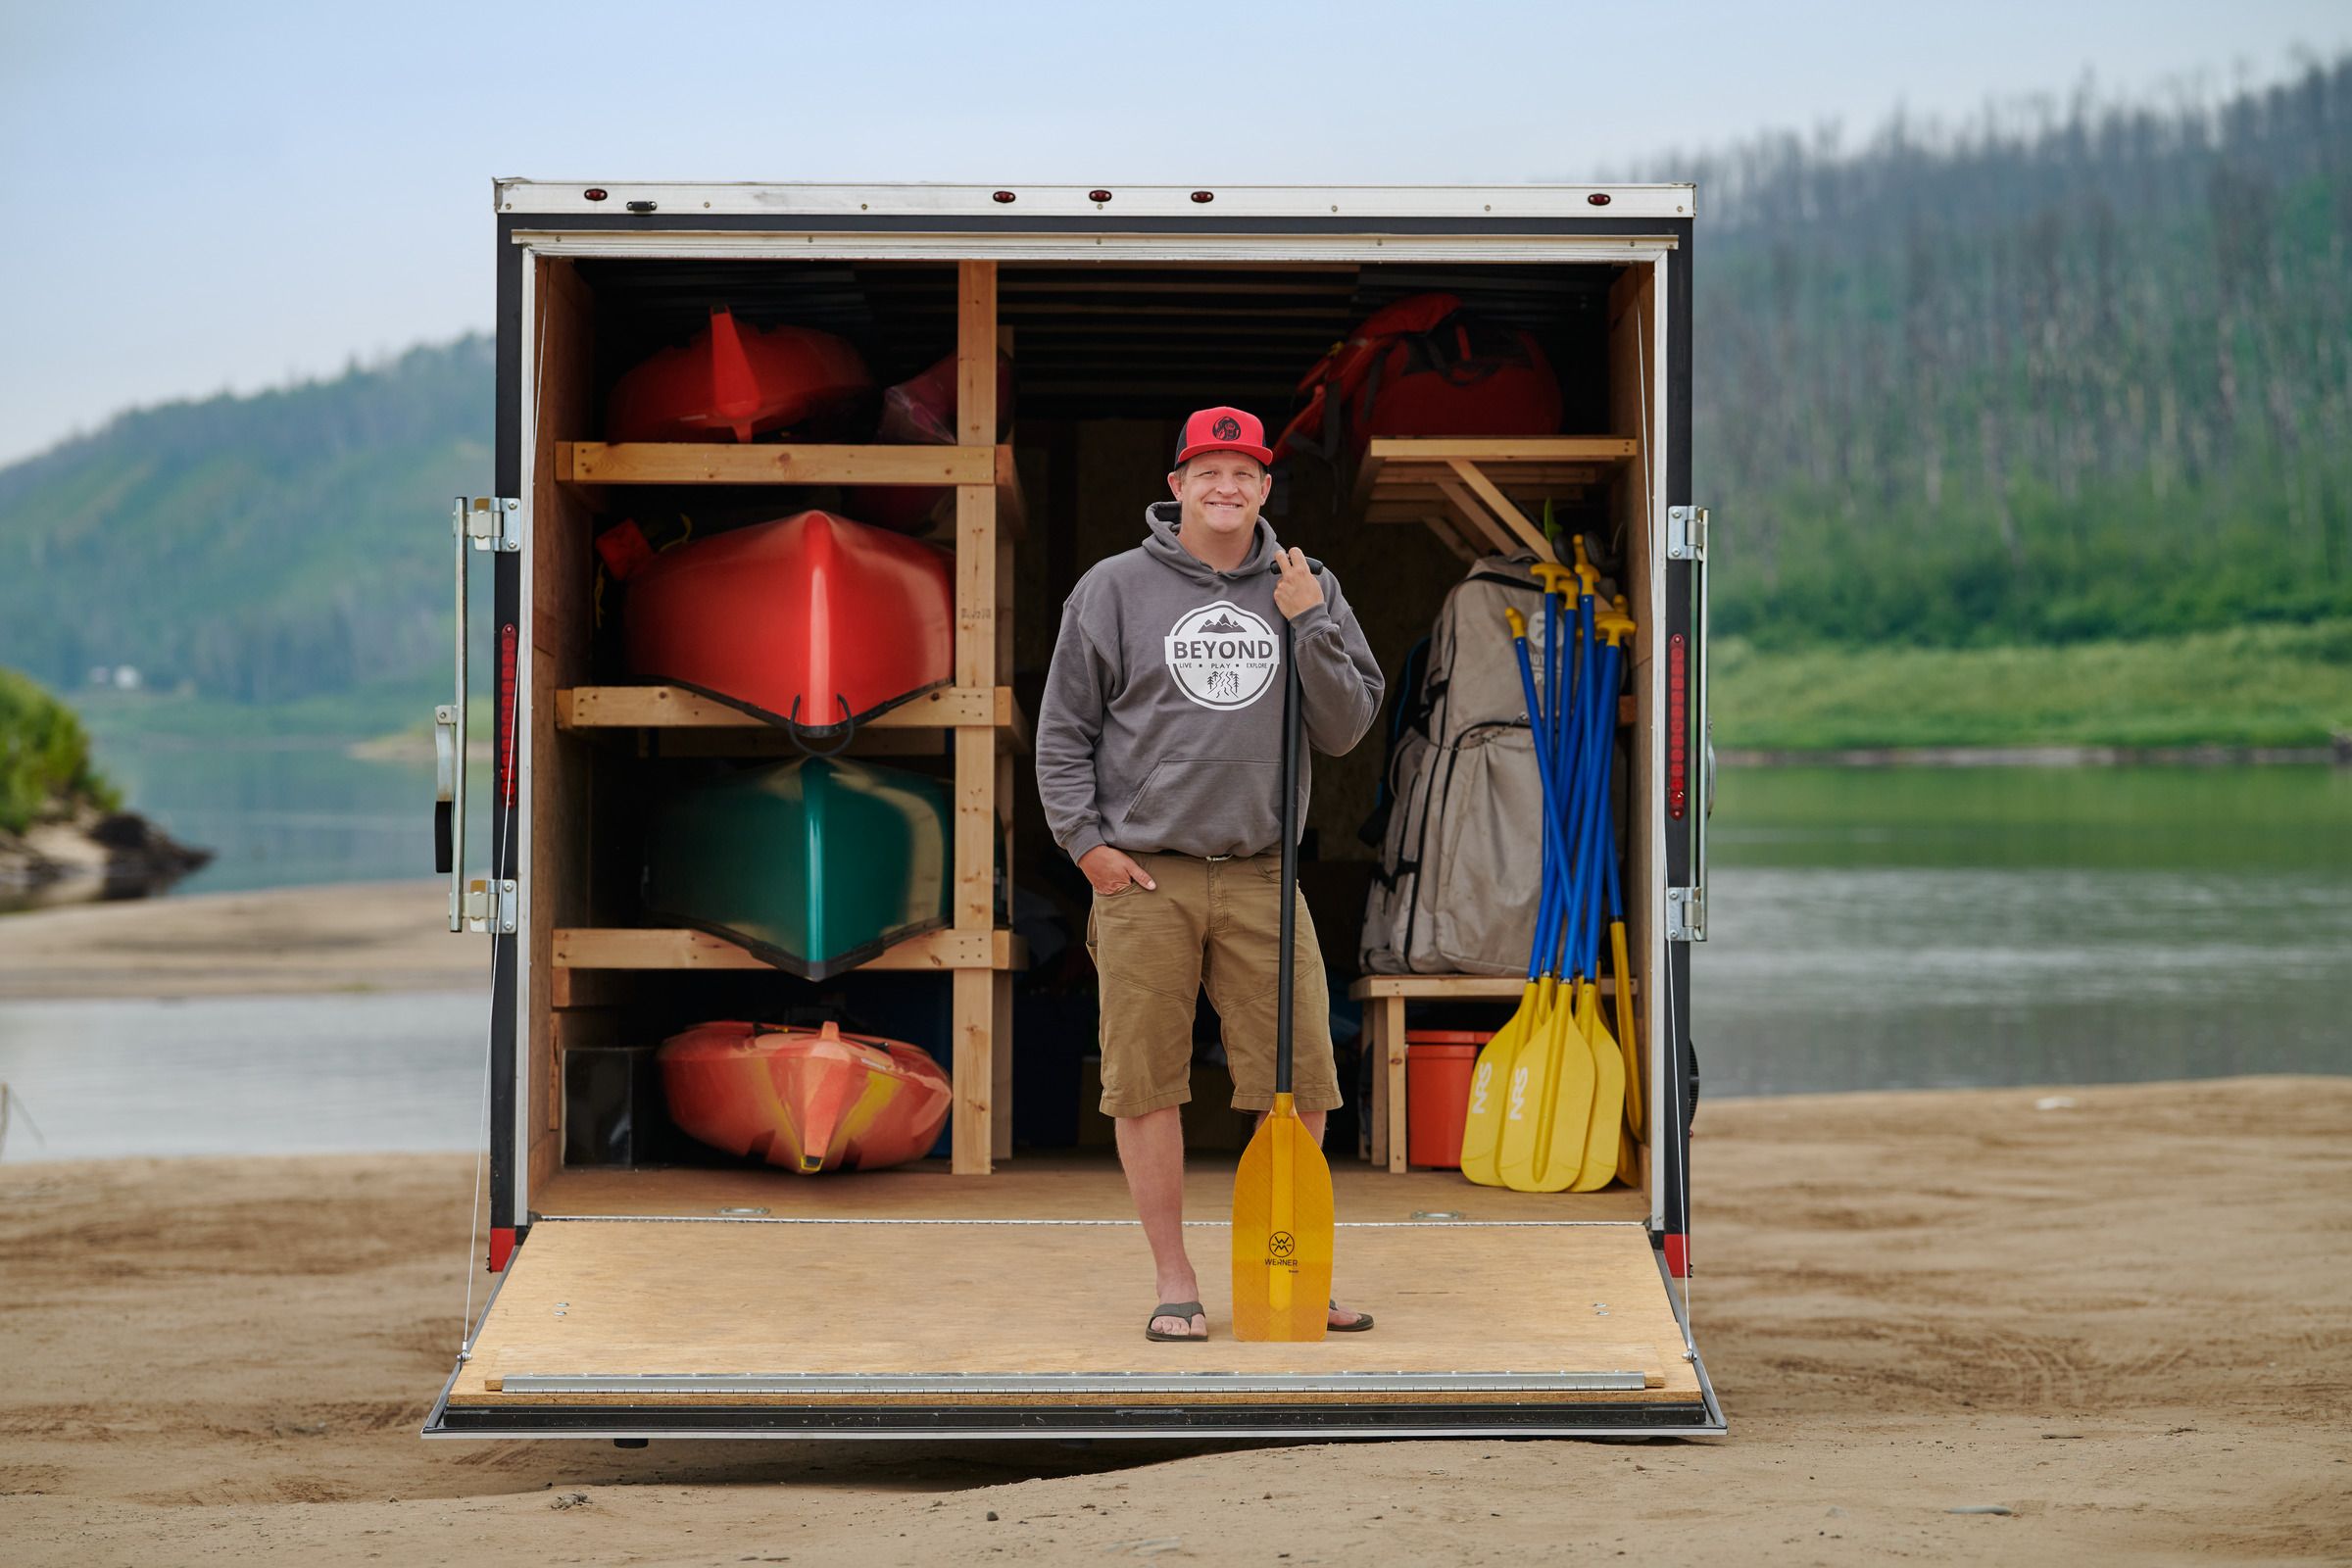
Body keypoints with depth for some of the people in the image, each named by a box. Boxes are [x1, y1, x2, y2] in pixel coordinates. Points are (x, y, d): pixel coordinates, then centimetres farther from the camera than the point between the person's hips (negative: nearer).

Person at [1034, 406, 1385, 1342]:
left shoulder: (1306, 592, 12)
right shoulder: (1116, 588, 3)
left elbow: (1345, 729, 7)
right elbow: (1063, 726, 5)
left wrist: (1308, 626, -3)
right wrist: (1086, 840, -3)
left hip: (1262, 877, 2)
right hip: (1142, 876, -2)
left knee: (1300, 1084, 1)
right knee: (1147, 1083, 0)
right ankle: (1175, 1282, 10)